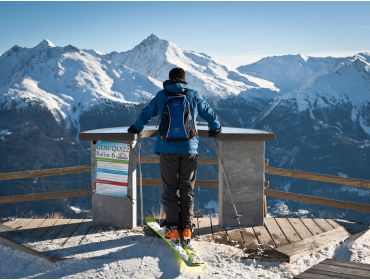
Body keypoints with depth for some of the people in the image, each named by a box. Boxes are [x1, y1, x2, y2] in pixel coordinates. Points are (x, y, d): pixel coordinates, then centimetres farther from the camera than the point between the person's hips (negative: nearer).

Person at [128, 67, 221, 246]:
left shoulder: (162, 96, 3)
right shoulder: (193, 96, 6)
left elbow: (146, 114, 15)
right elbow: (210, 114, 16)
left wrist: (136, 128, 33)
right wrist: (215, 129, 36)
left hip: (168, 149, -1)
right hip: (189, 149, 1)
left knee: (169, 189, 7)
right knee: (187, 189, 8)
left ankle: (172, 229, 3)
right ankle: (186, 229, 5)